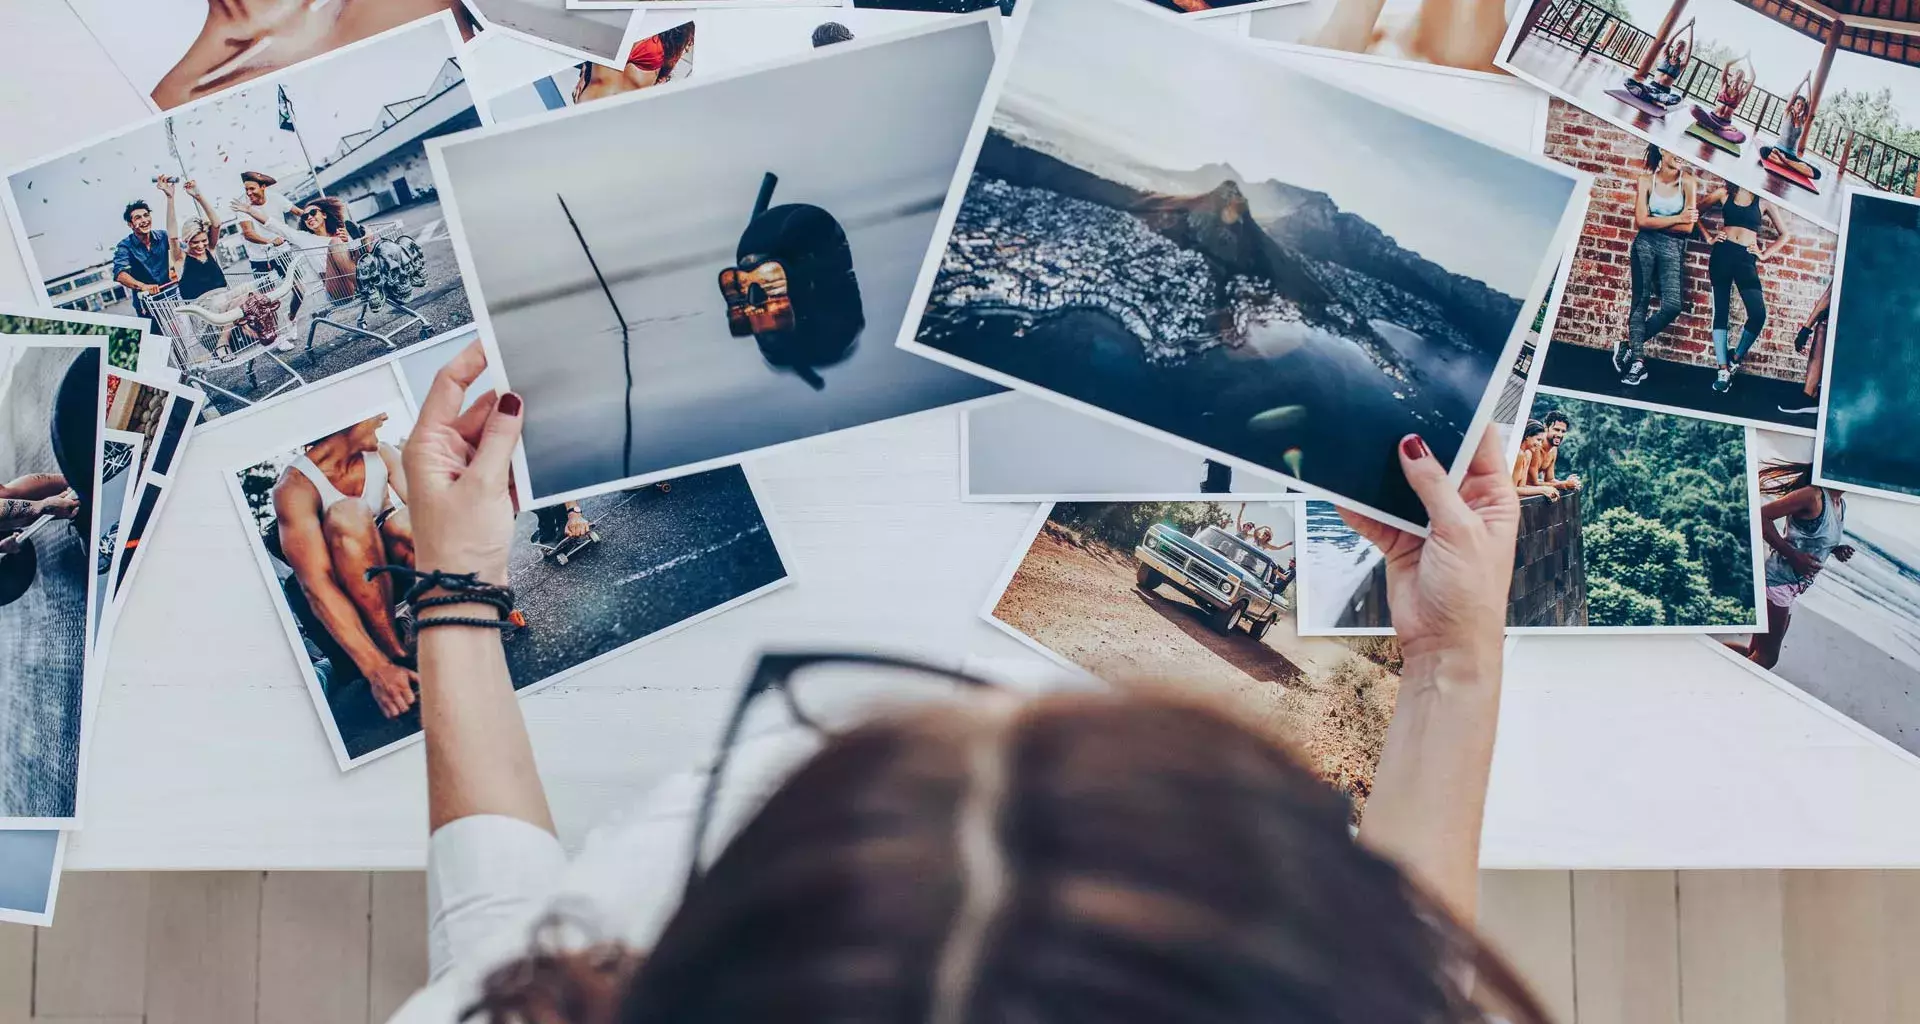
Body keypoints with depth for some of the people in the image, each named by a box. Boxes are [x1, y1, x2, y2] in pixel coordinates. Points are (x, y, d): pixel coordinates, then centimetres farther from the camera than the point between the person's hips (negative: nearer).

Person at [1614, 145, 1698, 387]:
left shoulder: (1687, 183, -3)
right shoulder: (1646, 181, -1)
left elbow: (1688, 227, -7)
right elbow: (1641, 221, -9)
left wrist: (1656, 222, -6)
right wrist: (1676, 219, -11)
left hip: (1673, 248, 0)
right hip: (1645, 244, 0)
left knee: (1673, 305, -14)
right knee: (1640, 300, -1)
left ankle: (1630, 346, 3)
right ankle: (1637, 360, 3)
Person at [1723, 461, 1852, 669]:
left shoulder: (1841, 504, 11)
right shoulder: (1813, 496, -17)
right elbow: (1761, 516, -21)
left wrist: (1835, 550, 5)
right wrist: (1793, 556, -23)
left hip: (1793, 588, 9)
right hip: (1778, 581, -9)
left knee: (1755, 654, 10)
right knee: (1766, 657, -7)